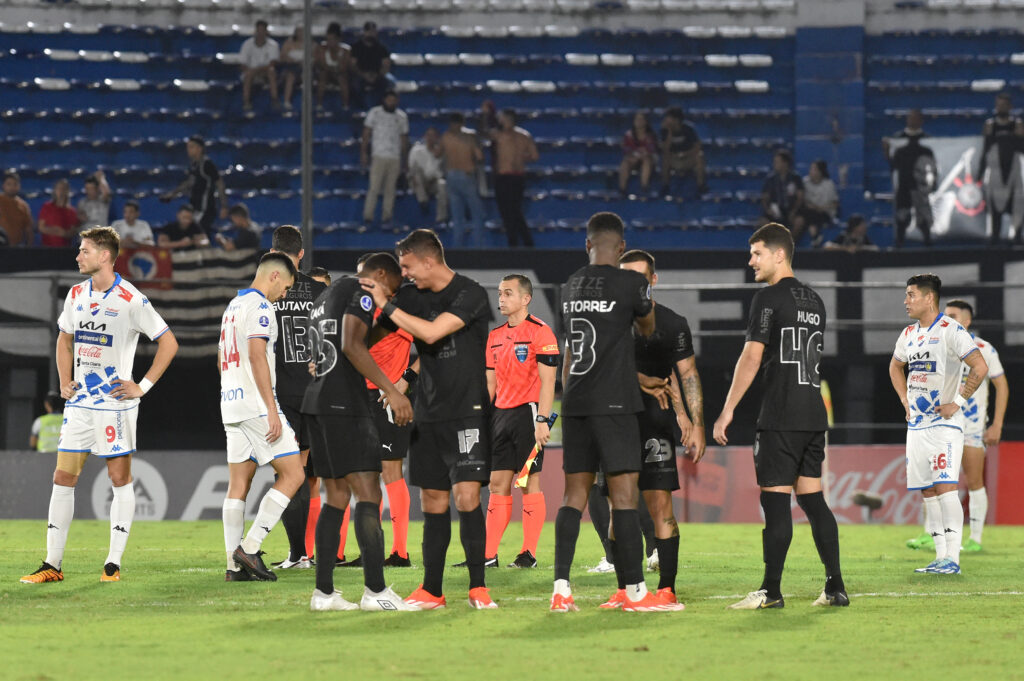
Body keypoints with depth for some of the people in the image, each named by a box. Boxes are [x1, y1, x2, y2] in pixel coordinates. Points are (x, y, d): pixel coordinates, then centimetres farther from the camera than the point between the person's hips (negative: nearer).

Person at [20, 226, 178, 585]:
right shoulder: (76, 295, 8)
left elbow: (168, 342, -7)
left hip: (115, 401, -6)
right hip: (79, 403, 6)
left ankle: (114, 564, 6)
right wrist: (64, 381, 11)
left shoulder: (131, 300, -10)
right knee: (63, 478, 2)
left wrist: (143, 386, -10)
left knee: (120, 479, 0)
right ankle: (52, 565, 4)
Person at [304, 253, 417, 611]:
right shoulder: (361, 292, -6)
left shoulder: (325, 297, 24)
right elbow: (351, 345, -21)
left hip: (319, 401, 10)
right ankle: (375, 591, -16)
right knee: (368, 494, -11)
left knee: (337, 496, 10)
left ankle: (323, 592, 8)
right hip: (345, 403, -10)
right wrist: (391, 390, -23)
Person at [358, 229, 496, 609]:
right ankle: (432, 590, 12)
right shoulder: (411, 296, 8)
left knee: (466, 496, -14)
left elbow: (431, 333, -21)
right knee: (432, 503, 7)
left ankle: (478, 586, -6)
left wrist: (386, 304, -15)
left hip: (467, 410, -6)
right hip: (428, 414, 6)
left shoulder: (469, 294, -10)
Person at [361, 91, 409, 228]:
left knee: (390, 189, 1)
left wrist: (404, 160, 14)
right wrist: (364, 152, -2)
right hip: (378, 155, -2)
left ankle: (386, 218, 5)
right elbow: (366, 133, 6)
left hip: (395, 158, 2)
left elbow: (404, 139, 16)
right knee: (374, 187, -9)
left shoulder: (401, 117, 11)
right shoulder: (375, 113, 5)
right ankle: (367, 216, -6)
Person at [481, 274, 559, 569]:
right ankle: (488, 555, 3)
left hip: (528, 412, -7)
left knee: (529, 484, -5)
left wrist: (542, 420, -19)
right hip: (501, 414, 7)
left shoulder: (540, 332, -7)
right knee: (498, 484, 4)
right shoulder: (495, 335, 14)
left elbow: (547, 381, -12)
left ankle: (529, 554, -2)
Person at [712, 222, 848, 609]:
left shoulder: (769, 298, -8)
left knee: (776, 502, -5)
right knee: (813, 499, 10)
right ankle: (835, 588, 6)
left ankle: (771, 591, -5)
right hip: (814, 414, 7)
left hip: (780, 417, -7)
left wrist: (727, 410, -12)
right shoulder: (814, 301, 16)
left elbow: (752, 357, -13)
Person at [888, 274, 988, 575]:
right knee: (927, 491, 6)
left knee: (945, 487, -15)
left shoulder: (950, 331, -11)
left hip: (944, 423, -8)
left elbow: (980, 367, -16)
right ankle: (941, 557, 10)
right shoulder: (909, 334, 13)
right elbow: (895, 366, 32)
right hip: (917, 423, 8)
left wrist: (958, 402, -15)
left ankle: (952, 558, -17)